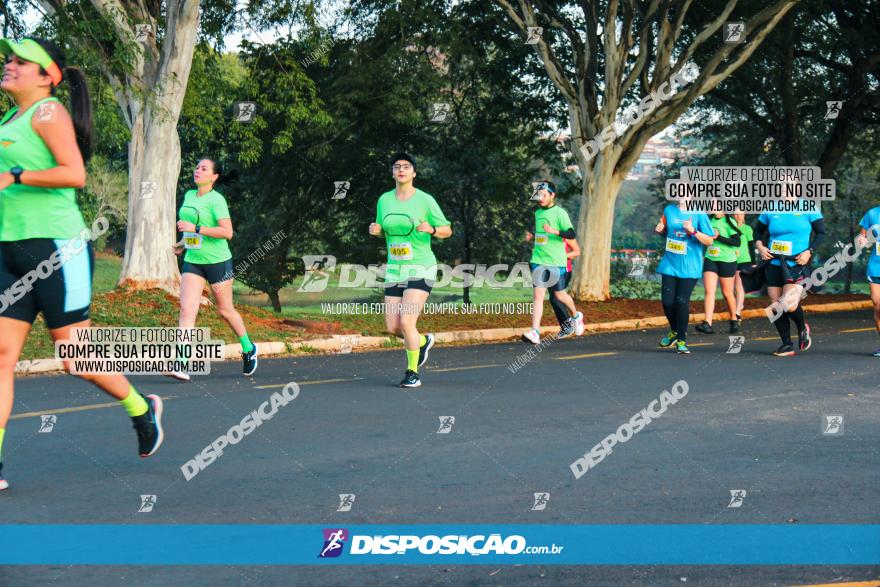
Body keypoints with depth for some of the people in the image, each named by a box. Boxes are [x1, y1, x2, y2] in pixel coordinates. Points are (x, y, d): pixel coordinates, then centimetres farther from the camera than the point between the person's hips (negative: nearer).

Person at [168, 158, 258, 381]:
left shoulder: (216, 200, -13)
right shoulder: (189, 196, 9)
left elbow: (227, 232, -24)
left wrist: (196, 228, -26)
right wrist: (183, 244, 24)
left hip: (218, 261, -5)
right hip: (193, 262, 5)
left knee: (225, 310, 8)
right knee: (186, 309, -11)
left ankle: (248, 349, 34)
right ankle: (181, 366, -20)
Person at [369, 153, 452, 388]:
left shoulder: (425, 200, -7)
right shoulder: (384, 200, 6)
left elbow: (447, 230, -1)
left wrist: (431, 229, -22)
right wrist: (375, 230, -3)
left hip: (420, 269, -5)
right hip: (395, 269, 5)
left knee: (406, 322, -18)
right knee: (392, 327, 2)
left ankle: (412, 372, 1)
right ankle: (423, 341, 35)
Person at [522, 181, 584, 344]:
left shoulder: (560, 213, -7)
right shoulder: (538, 213, 14)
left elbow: (571, 234, -14)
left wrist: (555, 231, -28)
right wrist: (532, 238, 11)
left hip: (557, 262, -5)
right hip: (538, 261, 5)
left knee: (559, 295, 7)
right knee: (538, 295, -6)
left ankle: (576, 315, 36)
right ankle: (535, 332, -14)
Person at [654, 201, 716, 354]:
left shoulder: (699, 214, -7)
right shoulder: (669, 210, 6)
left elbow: (709, 240, -8)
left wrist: (693, 231, -23)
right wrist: (660, 229, -2)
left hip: (689, 268, -4)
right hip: (670, 265, 4)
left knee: (682, 302, -6)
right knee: (667, 301, -1)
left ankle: (682, 340, 8)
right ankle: (675, 331, 27)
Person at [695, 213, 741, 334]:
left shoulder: (729, 222, -8)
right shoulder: (710, 220, 8)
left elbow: (737, 242, -15)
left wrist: (718, 237, -21)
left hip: (726, 261, -4)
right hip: (710, 260, 4)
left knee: (727, 293, 7)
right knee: (709, 291, -9)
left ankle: (734, 321, 27)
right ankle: (708, 324, -18)